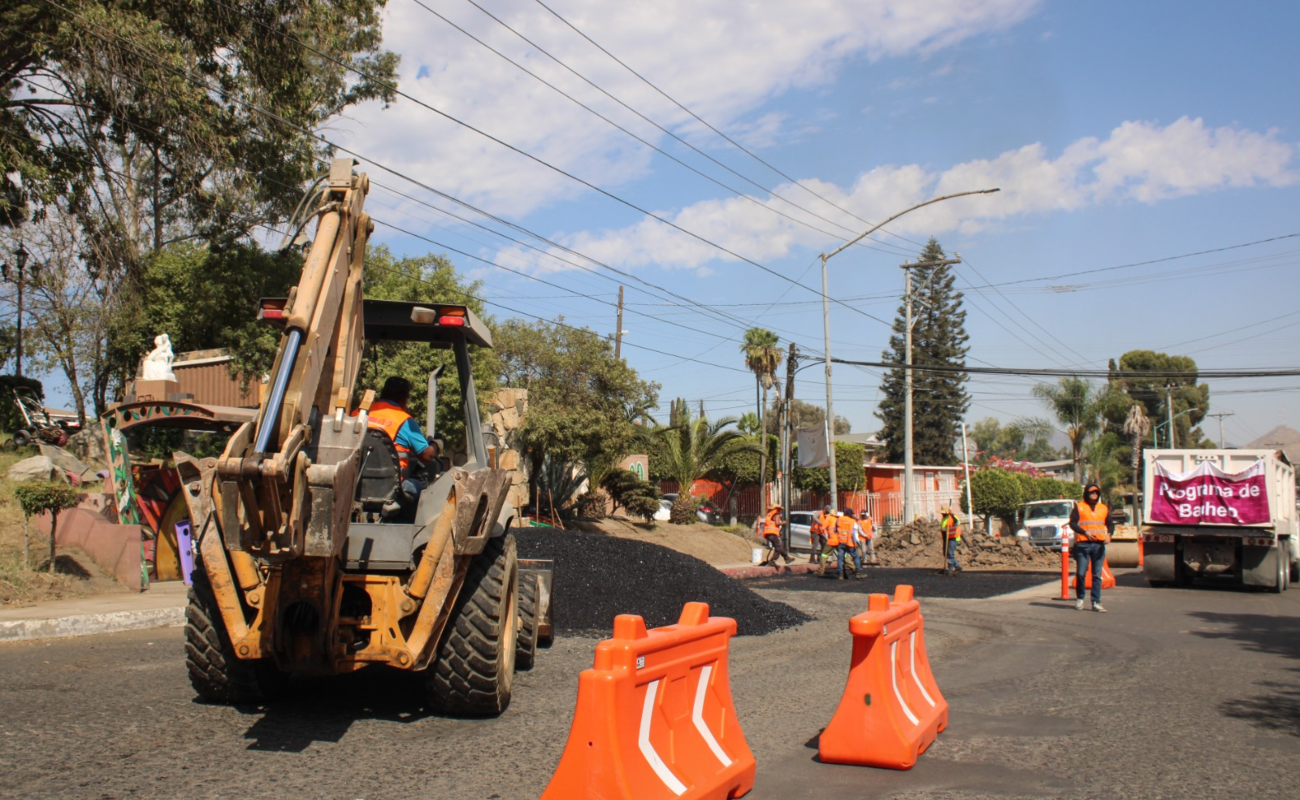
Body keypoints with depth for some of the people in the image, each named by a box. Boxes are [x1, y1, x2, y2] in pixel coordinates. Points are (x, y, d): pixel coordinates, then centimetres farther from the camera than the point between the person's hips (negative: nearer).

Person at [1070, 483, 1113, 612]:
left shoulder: (1104, 508, 15)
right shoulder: (1079, 507, 5)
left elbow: (1110, 524, 15)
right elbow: (1072, 523, -3)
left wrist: (1109, 534, -6)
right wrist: (1085, 532, -17)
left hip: (1099, 545, 3)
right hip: (1083, 544, -3)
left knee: (1097, 575, 2)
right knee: (1081, 573, -2)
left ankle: (1096, 602, 5)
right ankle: (1079, 599, 16)